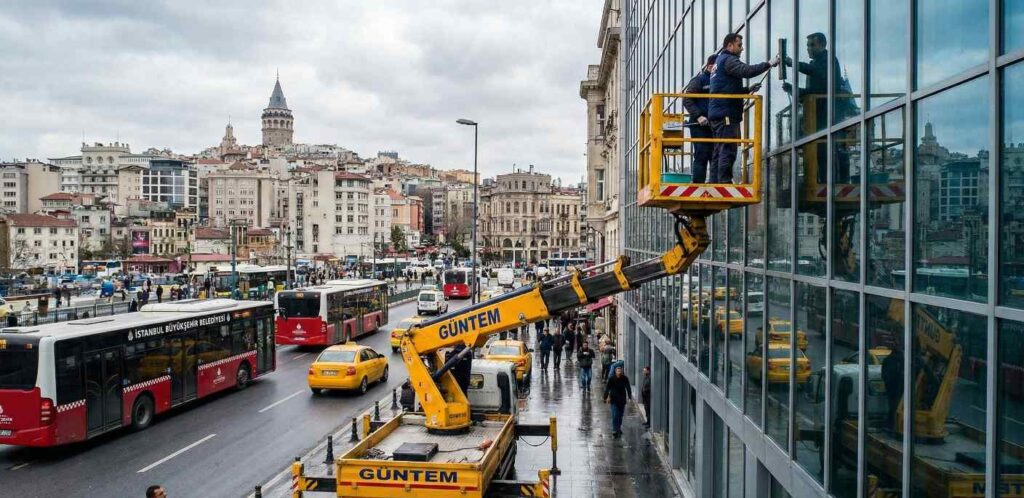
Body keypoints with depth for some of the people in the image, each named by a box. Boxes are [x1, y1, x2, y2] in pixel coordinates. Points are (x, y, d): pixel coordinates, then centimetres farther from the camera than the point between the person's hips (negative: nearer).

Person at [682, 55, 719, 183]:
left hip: (713, 125, 6)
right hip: (700, 126, -6)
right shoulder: (699, 80, -3)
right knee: (702, 155, -8)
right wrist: (698, 116, -20)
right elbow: (687, 100, -9)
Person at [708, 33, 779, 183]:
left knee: (719, 151, 11)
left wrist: (748, 90, 16)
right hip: (726, 113, -10)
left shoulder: (719, 61, 25)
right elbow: (747, 71, -24)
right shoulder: (728, 60, -6)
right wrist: (769, 64, -22)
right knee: (728, 150, -12)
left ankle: (714, 182, 12)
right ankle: (724, 182, -15)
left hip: (718, 114, 10)